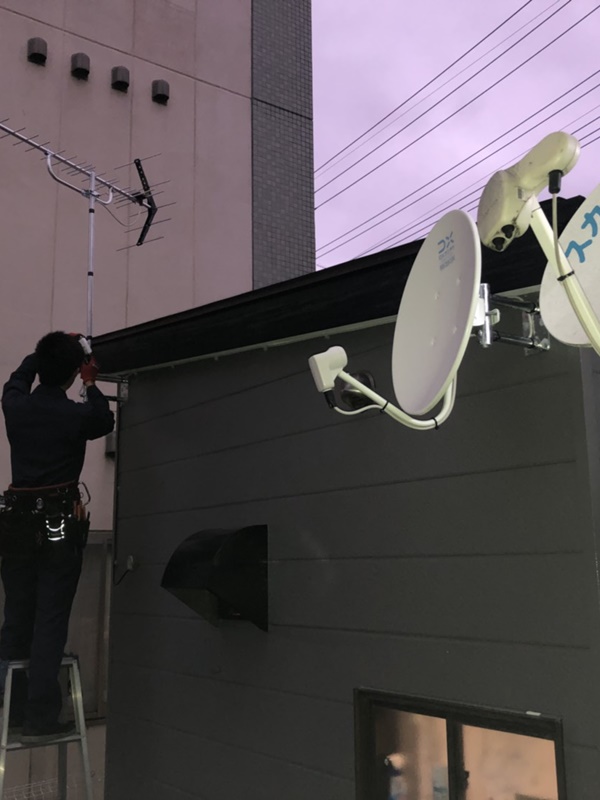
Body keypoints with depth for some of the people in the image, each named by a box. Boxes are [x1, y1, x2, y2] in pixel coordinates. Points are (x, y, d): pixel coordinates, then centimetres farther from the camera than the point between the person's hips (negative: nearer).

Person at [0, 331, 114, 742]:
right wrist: (92, 383, 27)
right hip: (59, 523, -5)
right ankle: (41, 716, -1)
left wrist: (50, 347, 38)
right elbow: (106, 422, 15)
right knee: (50, 621, -3)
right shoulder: (77, 415, -9)